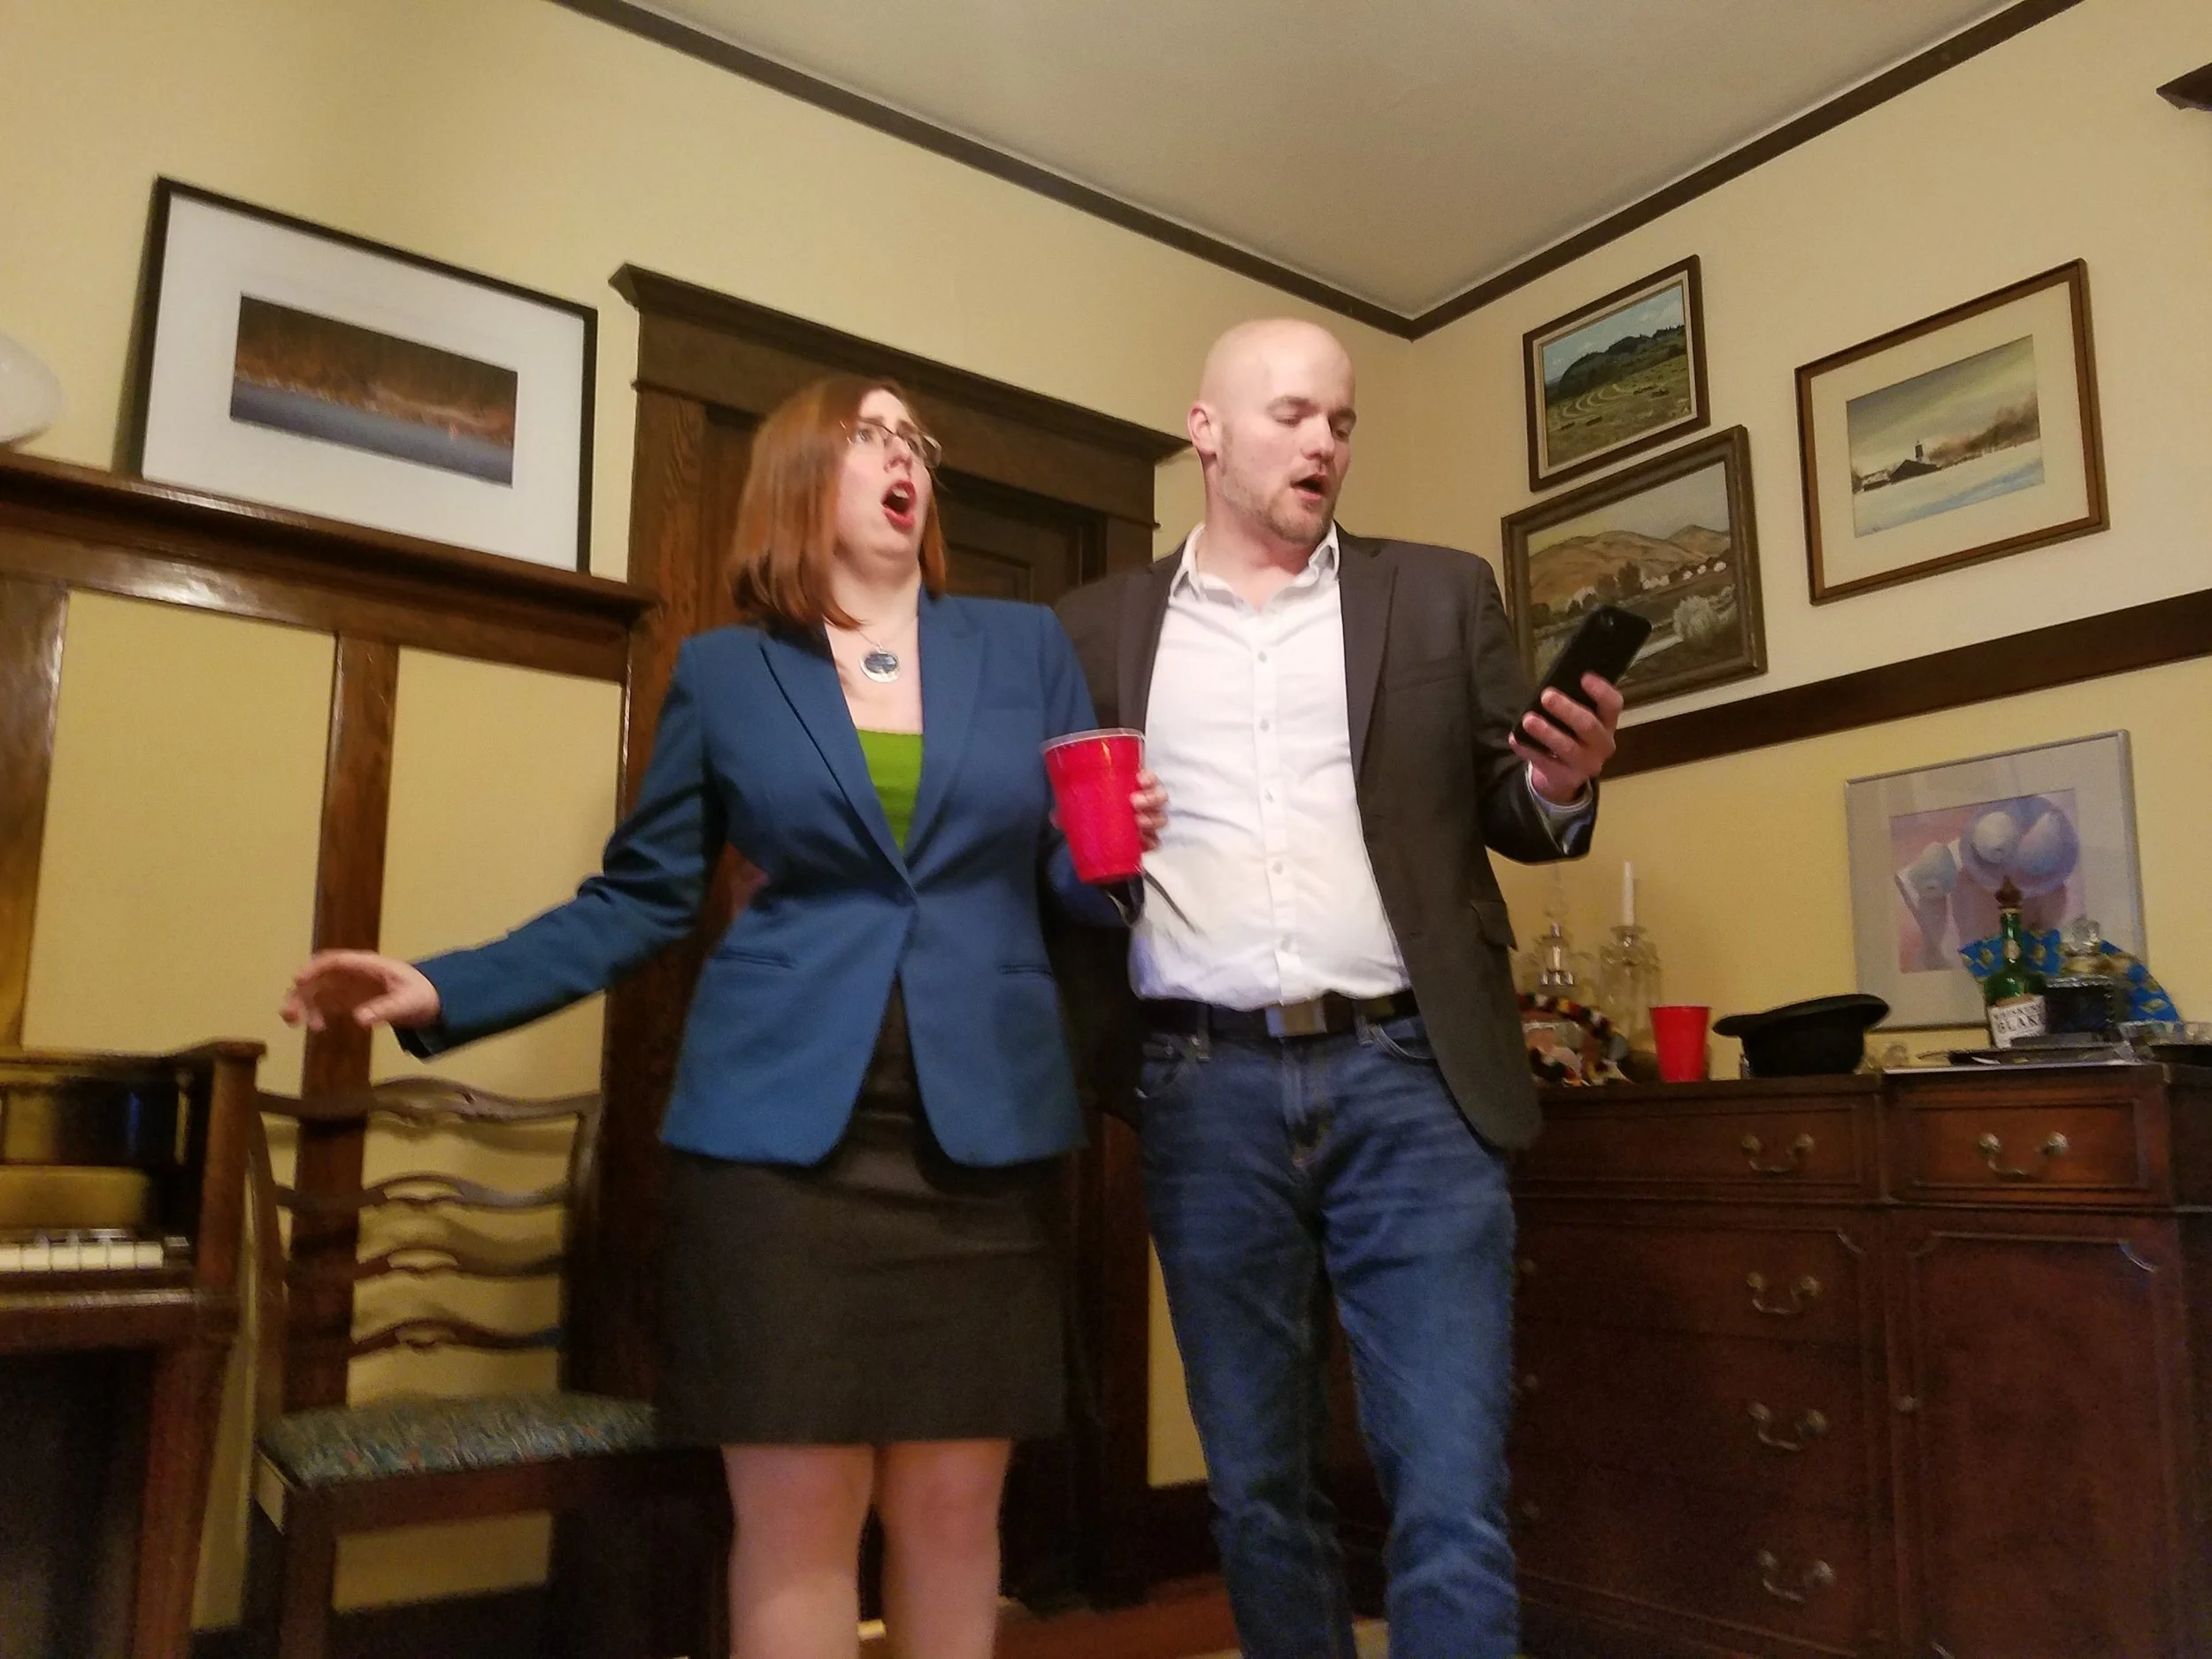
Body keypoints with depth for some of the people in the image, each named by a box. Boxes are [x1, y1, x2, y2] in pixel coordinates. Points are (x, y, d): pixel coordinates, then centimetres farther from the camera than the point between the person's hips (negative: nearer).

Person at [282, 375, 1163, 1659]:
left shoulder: (1028, 646, 10)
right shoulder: (722, 671, 7)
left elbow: (1086, 880, 9)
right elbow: (641, 900, 7)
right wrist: (446, 992, -3)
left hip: (984, 1127, 2)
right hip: (780, 1123, -1)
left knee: (951, 1506, 8)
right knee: (796, 1512, 3)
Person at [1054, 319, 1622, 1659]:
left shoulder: (1441, 596, 10)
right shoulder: (1102, 628, 11)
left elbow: (1506, 813, 10)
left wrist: (1561, 785, -12)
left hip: (1411, 1074, 0)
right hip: (1206, 1087, 1)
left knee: (1454, 1497, -2)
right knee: (1257, 1487, 13)